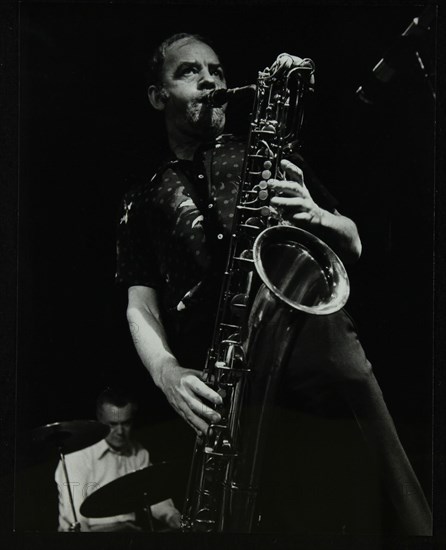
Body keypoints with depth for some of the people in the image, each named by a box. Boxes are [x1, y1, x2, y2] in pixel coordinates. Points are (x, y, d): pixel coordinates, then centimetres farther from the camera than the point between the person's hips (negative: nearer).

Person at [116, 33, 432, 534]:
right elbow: (140, 308, 11)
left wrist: (315, 216, -3)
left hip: (309, 321, 1)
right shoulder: (144, 201, 22)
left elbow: (352, 245, 21)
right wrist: (165, 371, -11)